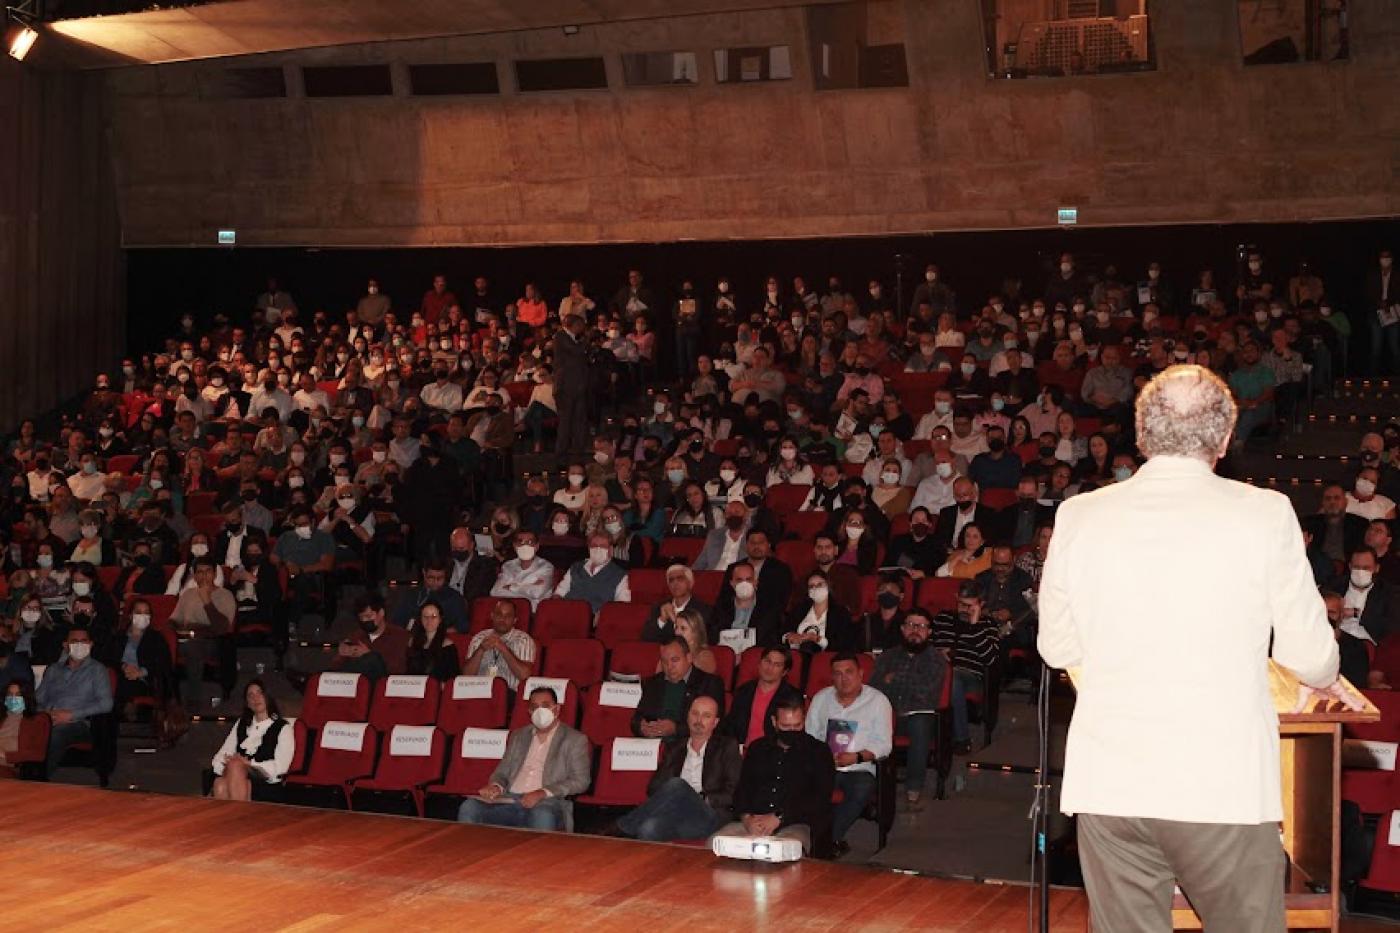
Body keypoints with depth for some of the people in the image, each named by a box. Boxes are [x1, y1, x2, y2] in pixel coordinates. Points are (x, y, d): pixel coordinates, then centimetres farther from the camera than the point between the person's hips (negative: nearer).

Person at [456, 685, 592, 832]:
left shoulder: (574, 739, 9)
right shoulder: (518, 736, 25)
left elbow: (581, 781, -1)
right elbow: (502, 771, 25)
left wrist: (542, 793, -14)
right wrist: (496, 786, -1)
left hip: (546, 803, -4)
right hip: (509, 801, 4)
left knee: (542, 816, -41)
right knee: (469, 807, -23)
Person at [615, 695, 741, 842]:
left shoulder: (727, 746, 17)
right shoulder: (675, 750, 27)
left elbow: (734, 793, 6)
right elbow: (653, 787, 19)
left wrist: (703, 801, -7)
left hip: (708, 816, -3)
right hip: (675, 814, 3)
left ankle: (624, 827, -30)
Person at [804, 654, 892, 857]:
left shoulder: (877, 701, 5)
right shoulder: (821, 698, 16)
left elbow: (884, 745, 1)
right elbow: (809, 735, 17)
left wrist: (857, 757, -16)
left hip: (860, 769, -2)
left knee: (862, 788, -37)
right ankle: (833, 841, -24)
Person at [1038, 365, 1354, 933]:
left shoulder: (1080, 516, 1)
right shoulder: (1265, 514, -5)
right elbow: (1308, 653, 2)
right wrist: (1326, 682, 24)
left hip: (1108, 783, 2)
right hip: (1225, 787, -2)